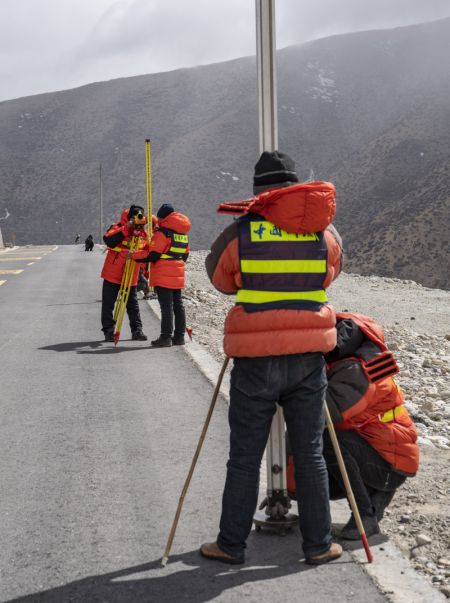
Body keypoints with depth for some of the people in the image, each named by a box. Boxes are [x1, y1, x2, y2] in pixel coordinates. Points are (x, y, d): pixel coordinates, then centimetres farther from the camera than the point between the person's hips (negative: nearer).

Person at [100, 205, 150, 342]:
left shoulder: (143, 233, 1)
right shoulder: (118, 227, -11)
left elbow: (148, 252, -1)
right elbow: (108, 240, -29)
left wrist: (136, 253, -21)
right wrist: (126, 229, -31)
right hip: (113, 274, -3)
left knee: (133, 304, 8)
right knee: (108, 304, 2)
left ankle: (137, 331, 16)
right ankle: (108, 331, 10)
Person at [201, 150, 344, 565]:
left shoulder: (240, 232, -5)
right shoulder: (325, 232, 2)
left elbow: (220, 277, 11)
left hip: (256, 361, -2)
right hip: (308, 358, 2)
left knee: (245, 457, 8)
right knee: (310, 454, 11)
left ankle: (231, 544, 17)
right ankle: (318, 545, 19)